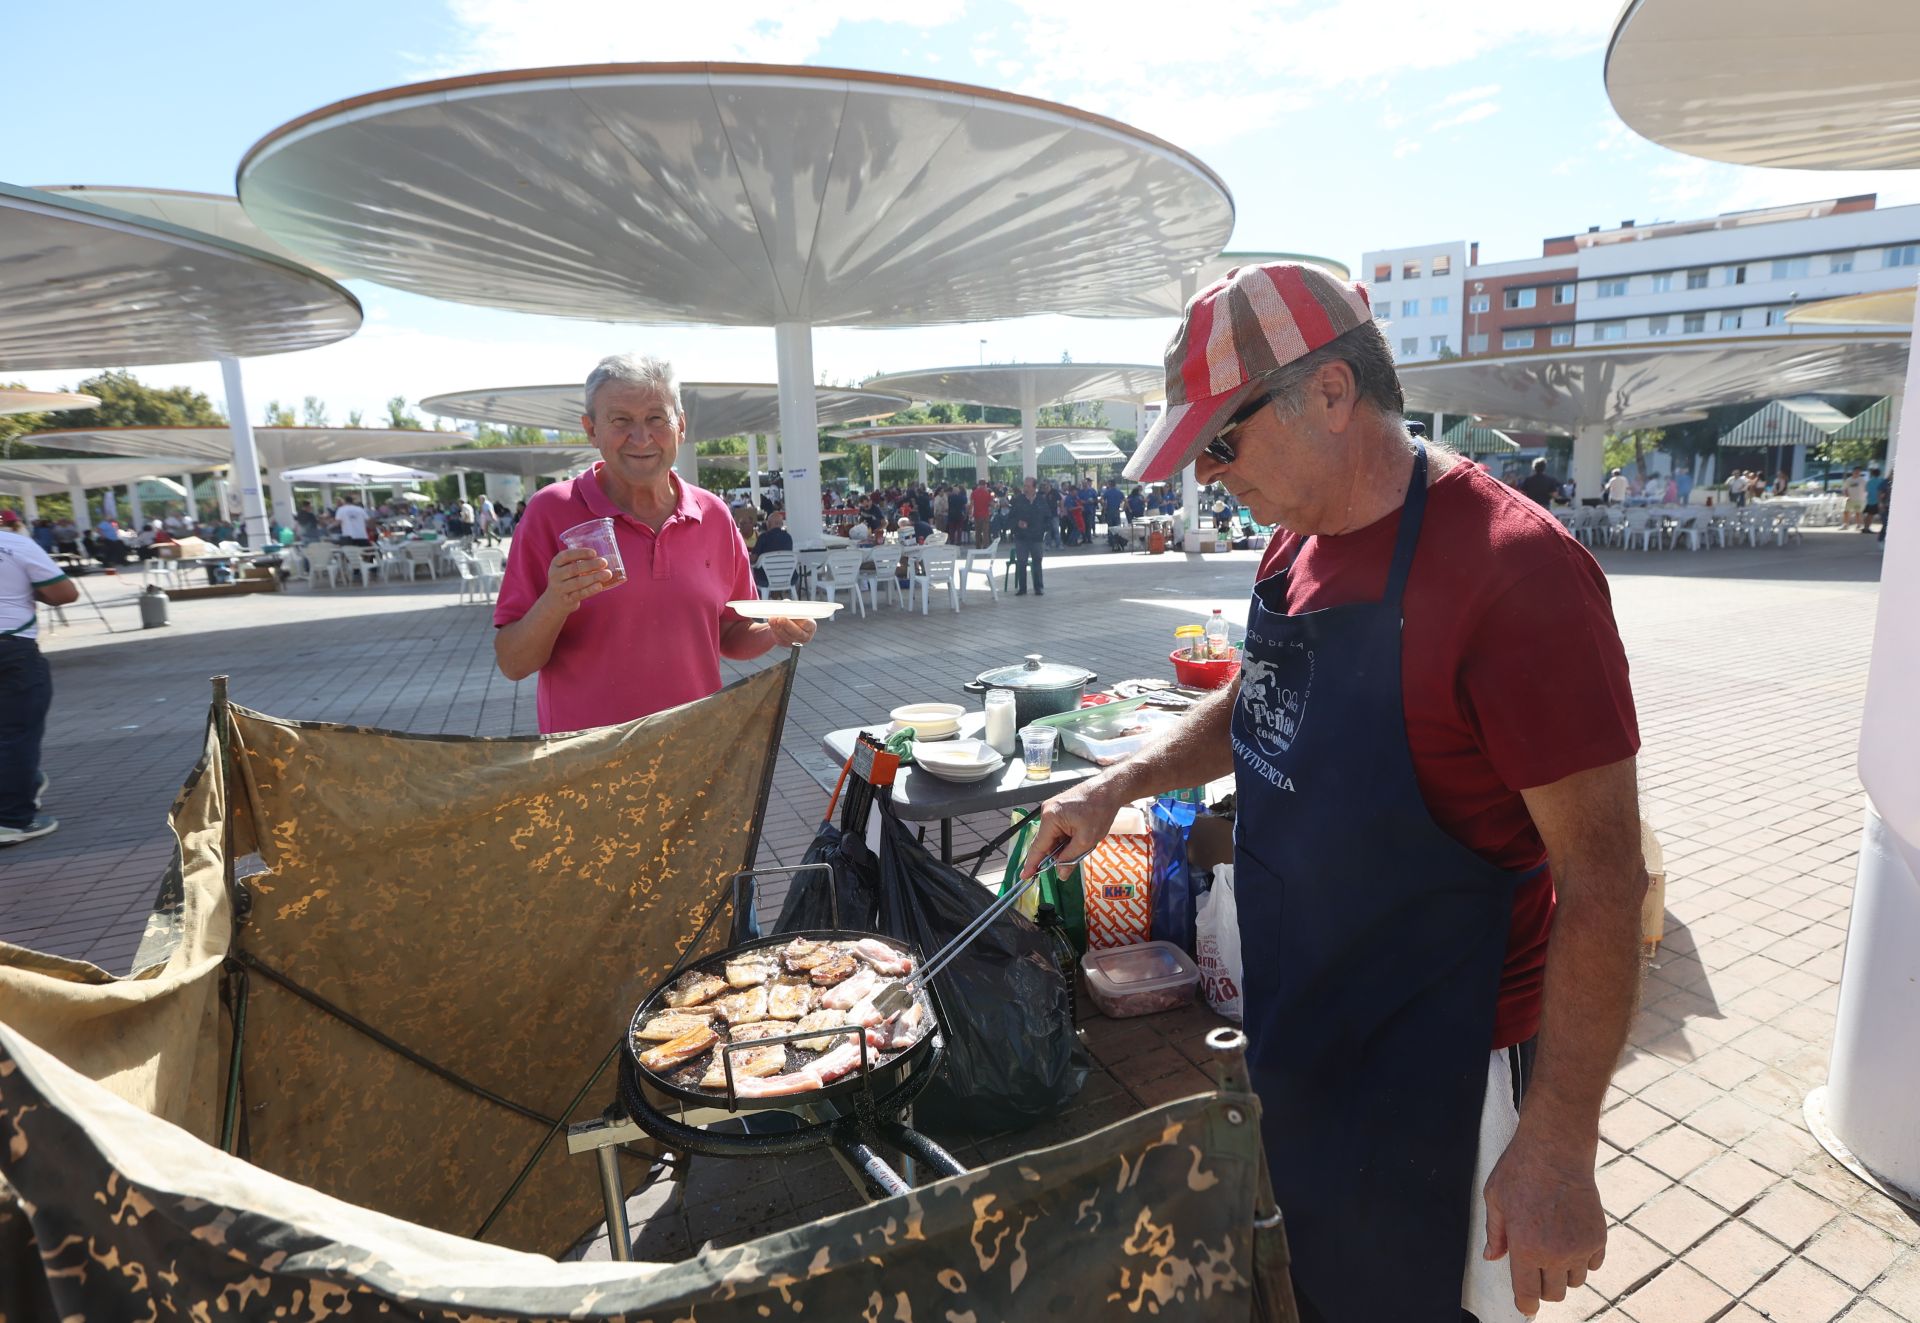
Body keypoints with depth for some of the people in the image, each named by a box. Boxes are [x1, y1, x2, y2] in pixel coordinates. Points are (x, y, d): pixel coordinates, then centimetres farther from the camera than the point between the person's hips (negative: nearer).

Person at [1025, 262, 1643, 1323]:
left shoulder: (1513, 567, -26)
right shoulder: (1298, 547, 0)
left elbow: (1602, 882, -23)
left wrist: (1558, 1150, -19)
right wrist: (1120, 784, 5)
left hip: (1432, 1065, -7)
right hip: (1294, 1020, 7)